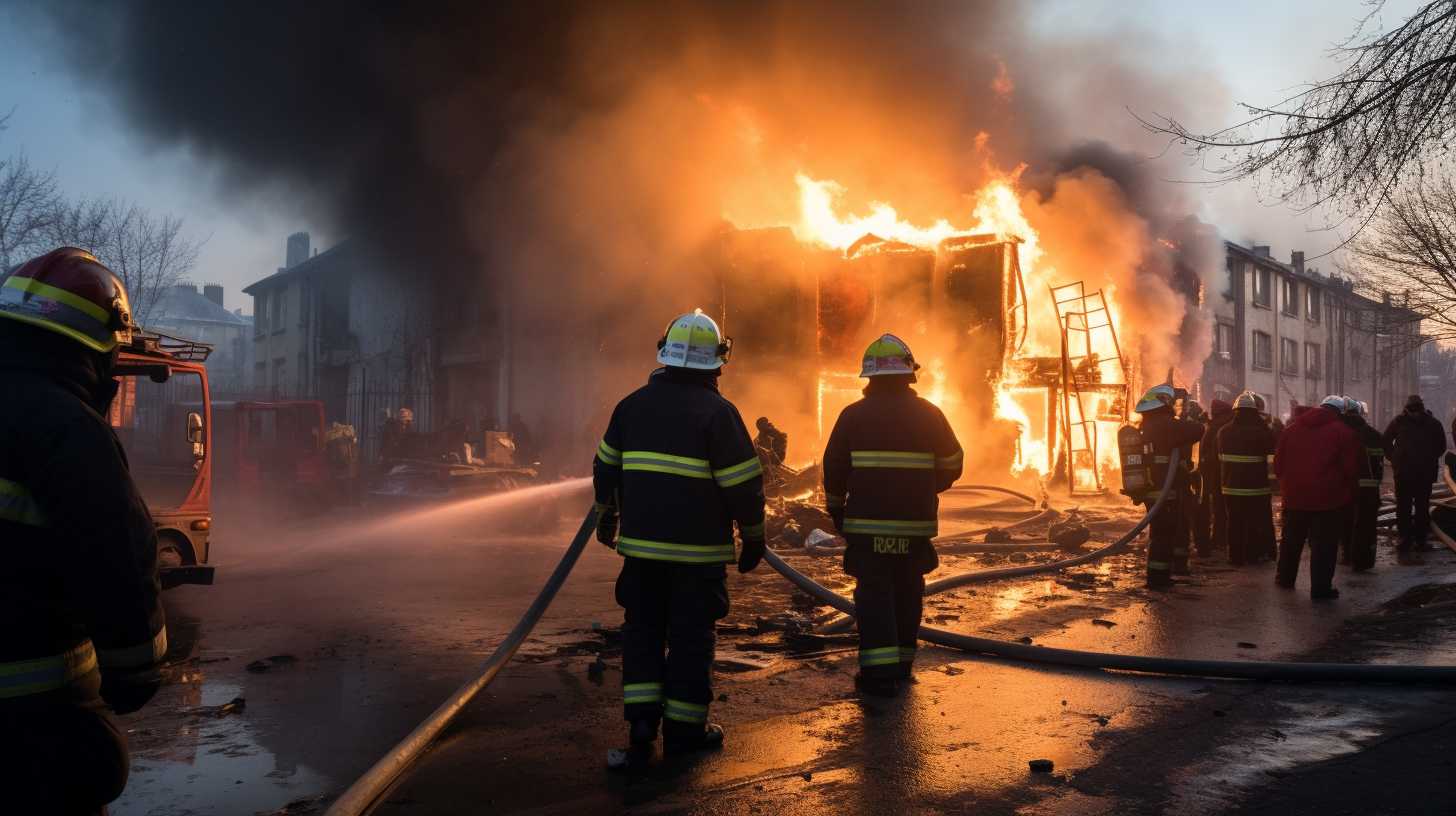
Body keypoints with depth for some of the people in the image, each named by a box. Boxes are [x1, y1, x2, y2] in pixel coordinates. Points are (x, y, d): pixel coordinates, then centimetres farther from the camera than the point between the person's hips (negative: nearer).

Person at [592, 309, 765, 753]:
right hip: (698, 549, -4)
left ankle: (642, 717, 14)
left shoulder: (632, 404, 5)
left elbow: (606, 466, 14)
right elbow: (744, 483, -10)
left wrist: (607, 515, 28)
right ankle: (684, 728, 12)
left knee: (643, 628, 15)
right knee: (690, 635, 5)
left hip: (641, 542, 4)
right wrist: (753, 536, 2)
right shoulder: (718, 412, -11)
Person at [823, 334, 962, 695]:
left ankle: (880, 671, -7)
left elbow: (833, 467, 0)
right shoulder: (929, 414, 1)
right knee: (907, 592, 14)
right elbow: (952, 464, 10)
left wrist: (835, 507, 15)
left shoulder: (853, 415, -3)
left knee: (873, 593, 1)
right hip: (916, 523, 2)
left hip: (867, 522, -2)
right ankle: (902, 662, 24)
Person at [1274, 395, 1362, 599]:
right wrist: (1346, 492, 7)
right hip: (1328, 498, -4)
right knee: (1323, 544, 1)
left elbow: (1278, 462, 9)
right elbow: (1351, 468, -8)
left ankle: (1285, 577, 31)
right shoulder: (1344, 432, -7)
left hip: (1294, 495, 4)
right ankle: (1320, 588, 2)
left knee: (1291, 539, 18)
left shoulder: (1292, 428, 7)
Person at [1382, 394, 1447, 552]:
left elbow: (1385, 441, -4)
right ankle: (1420, 539, 10)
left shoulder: (1399, 420, 1)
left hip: (1403, 469, -2)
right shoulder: (1433, 422, 7)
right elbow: (1441, 446, 7)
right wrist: (1430, 459, 18)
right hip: (1426, 471, 2)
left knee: (1403, 506, 3)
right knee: (1422, 505, 9)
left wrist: (1394, 459, 6)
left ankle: (1405, 539, -1)